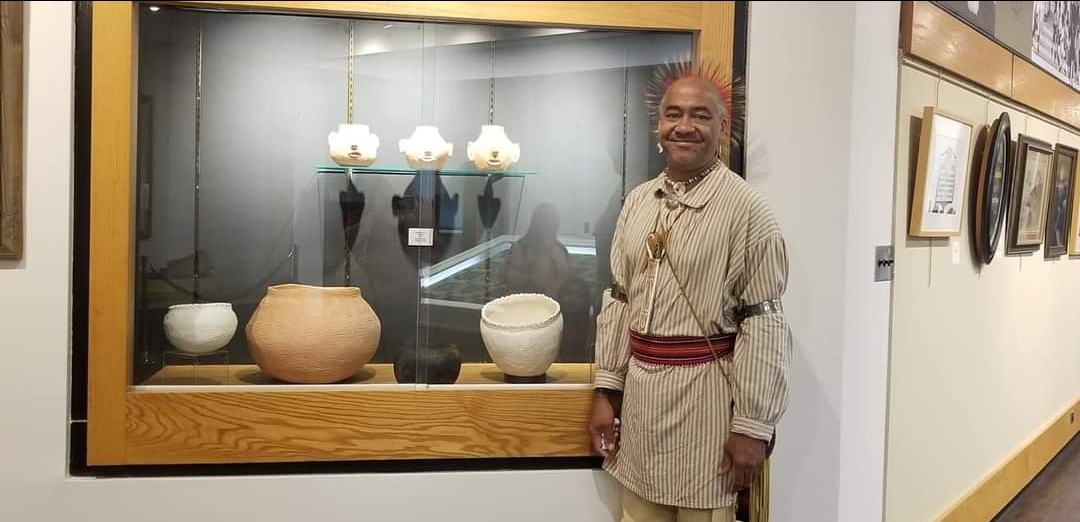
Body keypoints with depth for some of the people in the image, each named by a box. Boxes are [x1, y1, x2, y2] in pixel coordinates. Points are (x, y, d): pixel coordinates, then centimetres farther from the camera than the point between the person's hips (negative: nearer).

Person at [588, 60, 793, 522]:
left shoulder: (746, 209, -11)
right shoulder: (637, 201, 7)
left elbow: (763, 323, -13)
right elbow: (618, 301, 11)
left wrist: (753, 426, -13)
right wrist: (606, 390, 9)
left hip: (704, 393, -5)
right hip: (638, 389, 6)